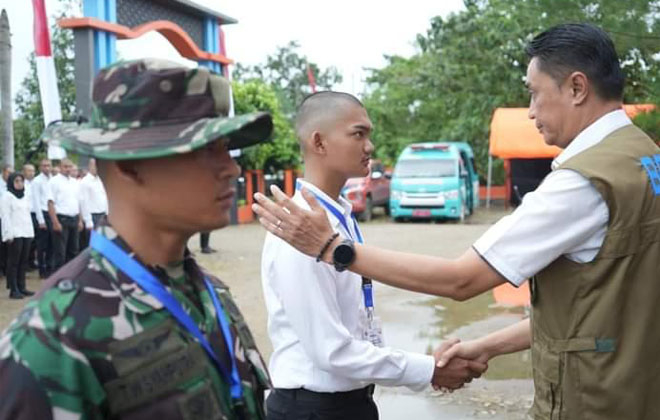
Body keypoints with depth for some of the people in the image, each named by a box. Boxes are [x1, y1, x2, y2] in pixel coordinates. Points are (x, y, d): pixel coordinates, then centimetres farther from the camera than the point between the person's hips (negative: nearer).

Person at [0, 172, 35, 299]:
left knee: (23, 261, 7)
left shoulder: (26, 197, 17)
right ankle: (14, 290, -2)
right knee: (13, 262, -4)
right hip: (14, 234, -6)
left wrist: (31, 231, 13)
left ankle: (21, 287, 13)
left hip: (26, 233, 6)